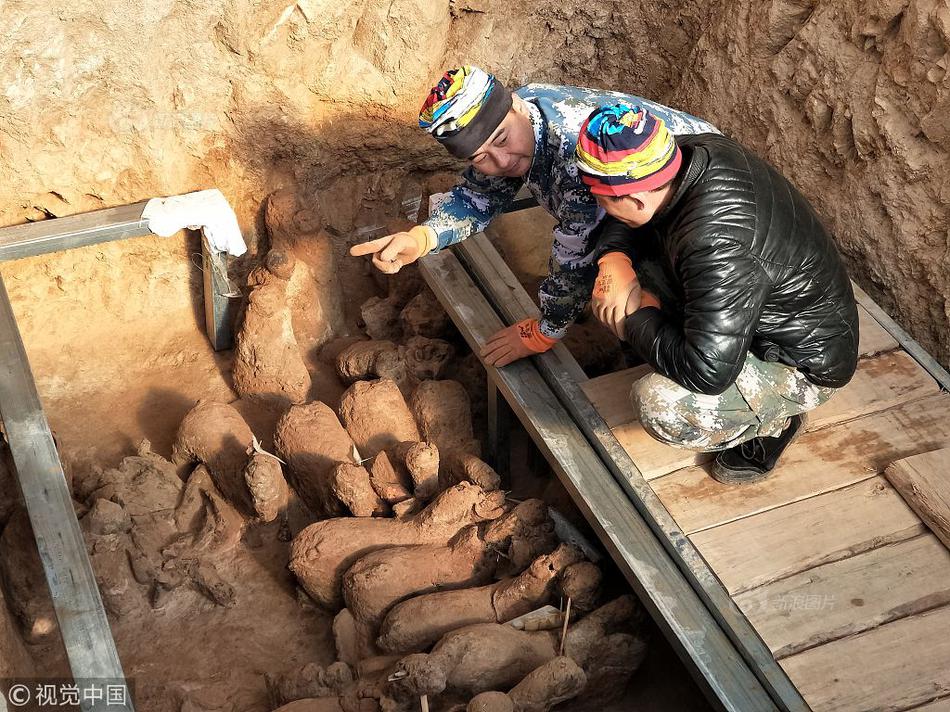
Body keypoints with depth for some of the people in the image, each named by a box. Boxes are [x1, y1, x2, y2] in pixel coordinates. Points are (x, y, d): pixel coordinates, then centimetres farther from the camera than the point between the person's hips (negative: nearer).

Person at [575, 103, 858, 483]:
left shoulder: (718, 250, -40)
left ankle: (774, 420, 0)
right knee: (634, 259, 1)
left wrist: (635, 320, -22)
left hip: (802, 365, -8)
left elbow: (707, 372, -38)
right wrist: (614, 259, -16)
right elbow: (621, 224, 6)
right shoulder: (696, 152, -13)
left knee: (660, 406, -29)